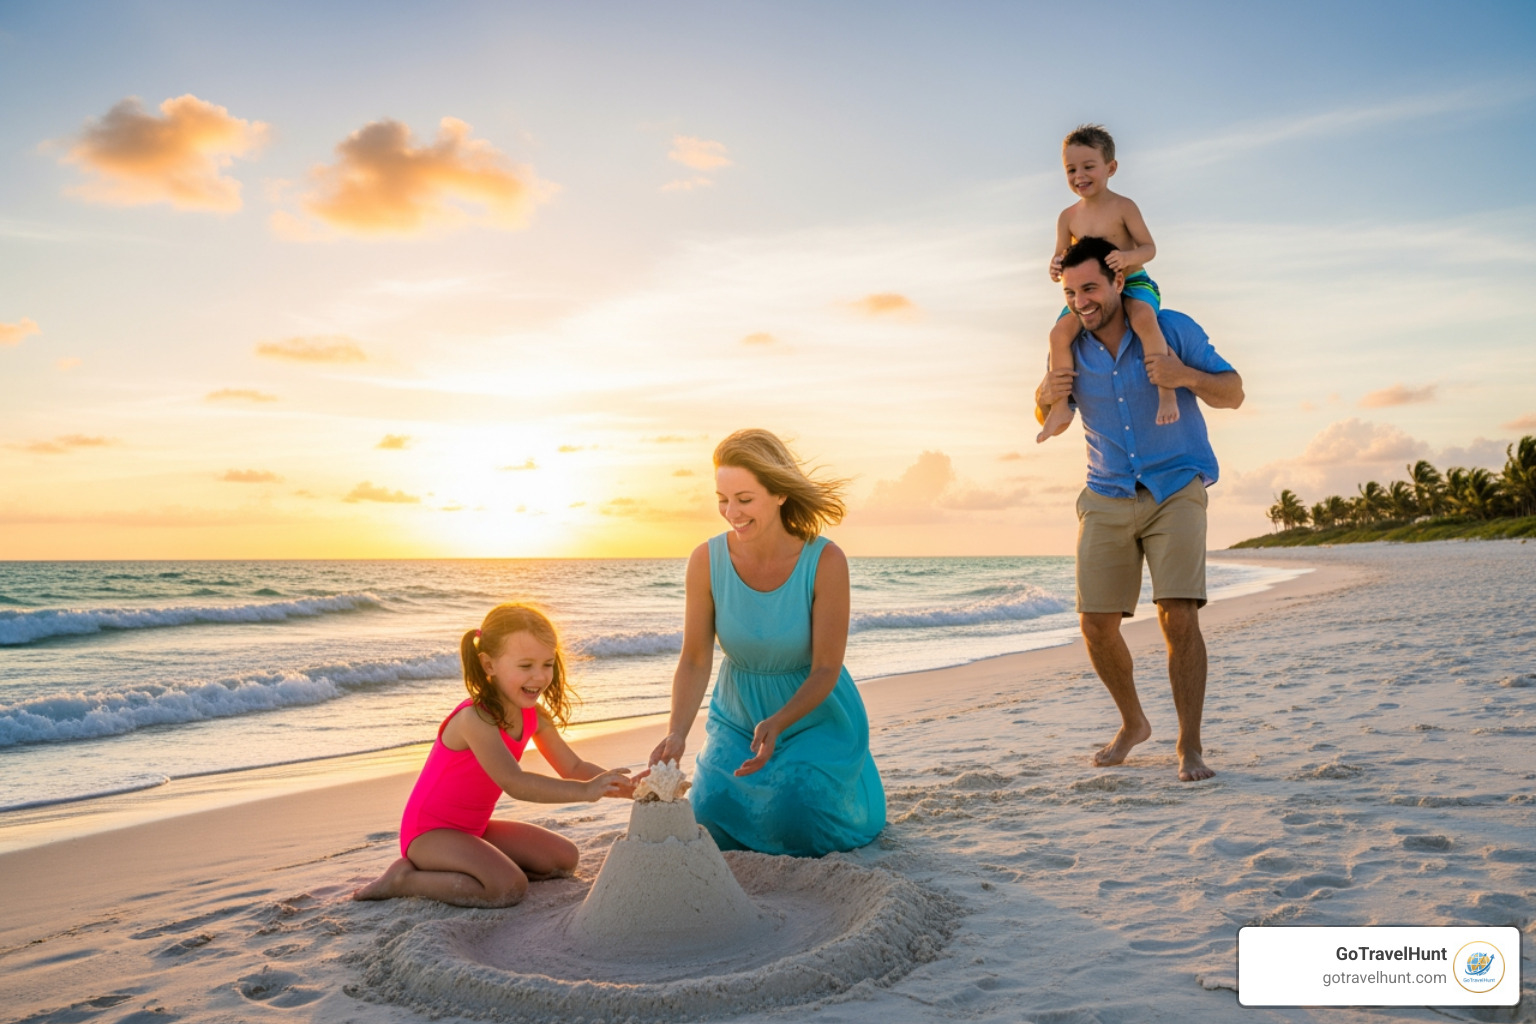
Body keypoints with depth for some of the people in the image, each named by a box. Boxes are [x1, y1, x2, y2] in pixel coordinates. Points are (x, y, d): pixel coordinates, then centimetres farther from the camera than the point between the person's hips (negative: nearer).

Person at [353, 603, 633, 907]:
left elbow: (573, 768, 0)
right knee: (510, 887, -29)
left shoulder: (534, 716, -2)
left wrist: (622, 786, -18)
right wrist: (585, 790, -43)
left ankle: (451, 868, 7)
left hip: (476, 828, 9)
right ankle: (404, 879, -10)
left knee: (564, 858, 6)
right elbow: (514, 783, -37)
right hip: (429, 832, -9)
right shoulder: (475, 718, -28)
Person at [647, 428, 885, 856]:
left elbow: (825, 670, -19)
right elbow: (695, 659, -12)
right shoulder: (706, 560, -16)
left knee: (790, 825, -20)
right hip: (737, 718, 3)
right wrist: (676, 733, -27)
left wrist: (777, 724, -35)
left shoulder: (825, 561, -23)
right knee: (712, 820, -12)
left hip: (814, 715, -2)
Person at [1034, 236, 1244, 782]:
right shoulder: (1069, 348, 2)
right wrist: (1046, 397, -8)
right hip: (1107, 498, 3)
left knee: (1178, 616, -16)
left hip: (1175, 489, -3)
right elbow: (1048, 421, 17)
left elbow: (1233, 393, -2)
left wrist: (1187, 377, -23)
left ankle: (1189, 747, -4)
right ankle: (1132, 723, 25)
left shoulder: (1171, 329, -7)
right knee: (1097, 625, 0)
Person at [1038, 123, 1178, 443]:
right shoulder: (1068, 217, 4)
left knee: (1143, 319, -36)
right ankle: (1061, 406, -6)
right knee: (1060, 333, -16)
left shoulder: (1123, 207, -8)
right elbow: (1062, 256, 9)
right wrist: (1056, 267, -16)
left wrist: (1128, 256, -31)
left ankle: (1166, 391, -28)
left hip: (1133, 283, -4)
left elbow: (1149, 247, -8)